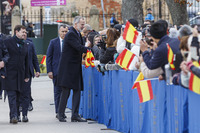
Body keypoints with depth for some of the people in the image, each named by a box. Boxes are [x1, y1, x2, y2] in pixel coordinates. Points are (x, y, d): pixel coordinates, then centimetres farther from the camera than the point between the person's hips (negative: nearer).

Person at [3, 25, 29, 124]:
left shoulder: (25, 45, 17)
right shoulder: (7, 42, -1)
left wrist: (26, 75, 16)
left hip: (20, 74, 6)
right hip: (10, 74, -6)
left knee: (18, 95, 6)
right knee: (12, 95, -13)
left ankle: (14, 116, 12)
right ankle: (14, 116, -19)